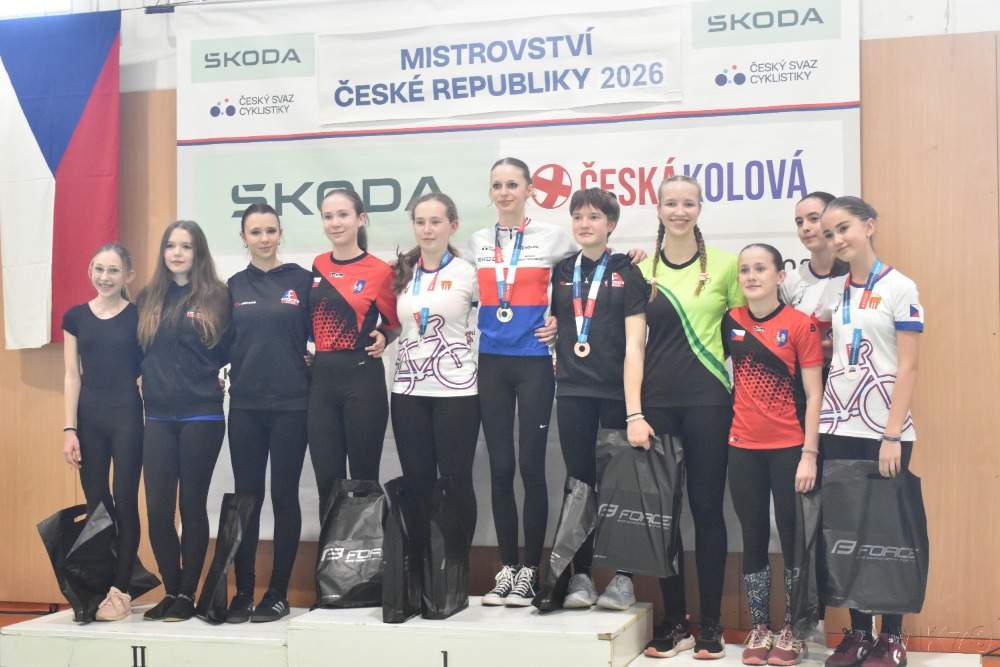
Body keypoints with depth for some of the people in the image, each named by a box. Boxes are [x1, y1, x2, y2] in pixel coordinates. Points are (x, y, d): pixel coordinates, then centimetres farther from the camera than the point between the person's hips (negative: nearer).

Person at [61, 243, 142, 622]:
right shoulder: (76, 317, 8)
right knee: (96, 507, 6)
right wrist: (70, 428, 1)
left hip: (127, 417, -3)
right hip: (89, 418, 3)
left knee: (124, 504, -2)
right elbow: (72, 376, 7)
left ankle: (120, 591, 4)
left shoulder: (139, 316, 0)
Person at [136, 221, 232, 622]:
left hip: (202, 416, -3)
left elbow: (231, 350, 1)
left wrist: (223, 377, -11)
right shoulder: (148, 299, 11)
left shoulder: (216, 296, 0)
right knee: (157, 508, 1)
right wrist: (149, 380, 3)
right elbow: (138, 352, 14)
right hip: (158, 417, 3)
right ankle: (171, 592, 15)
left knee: (192, 505, 3)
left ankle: (188, 595, 12)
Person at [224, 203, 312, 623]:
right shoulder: (234, 286, 10)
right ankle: (243, 592, 12)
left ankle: (278, 593, 10)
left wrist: (313, 366, -9)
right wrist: (220, 372, 0)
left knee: (284, 496, 2)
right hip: (245, 405, 3)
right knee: (246, 497, 5)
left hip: (290, 403, -3)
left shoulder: (302, 280, 1)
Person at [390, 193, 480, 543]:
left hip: (456, 390, -4)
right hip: (408, 390, 4)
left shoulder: (467, 273, -2)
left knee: (457, 482, 1)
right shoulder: (402, 273, 10)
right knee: (416, 483, 8)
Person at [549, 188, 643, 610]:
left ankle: (624, 576, 8)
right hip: (572, 388, 3)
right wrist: (555, 349, 5)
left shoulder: (627, 271, 2)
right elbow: (551, 319, 24)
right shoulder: (561, 272, 12)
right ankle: (580, 575, 10)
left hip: (617, 388, -3)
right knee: (578, 480, 5)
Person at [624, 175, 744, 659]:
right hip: (656, 404, 2)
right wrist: (634, 414, -4)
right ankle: (675, 623, 15)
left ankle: (711, 625, 12)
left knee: (707, 510, 2)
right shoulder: (643, 272, 7)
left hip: (709, 402, -2)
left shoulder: (725, 265, 2)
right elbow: (633, 346, 3)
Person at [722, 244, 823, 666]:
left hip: (789, 449, -3)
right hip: (744, 448, 3)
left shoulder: (800, 324, -6)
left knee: (792, 539, 3)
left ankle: (791, 632, 15)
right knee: (753, 539, 9)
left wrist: (809, 454, -11)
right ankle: (759, 630, 19)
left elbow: (813, 394, -6)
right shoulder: (730, 323, 4)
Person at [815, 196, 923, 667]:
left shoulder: (899, 288, -5)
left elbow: (908, 367, -10)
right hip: (838, 427, 5)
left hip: (884, 431, -5)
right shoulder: (833, 292, 10)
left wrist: (892, 435, -14)